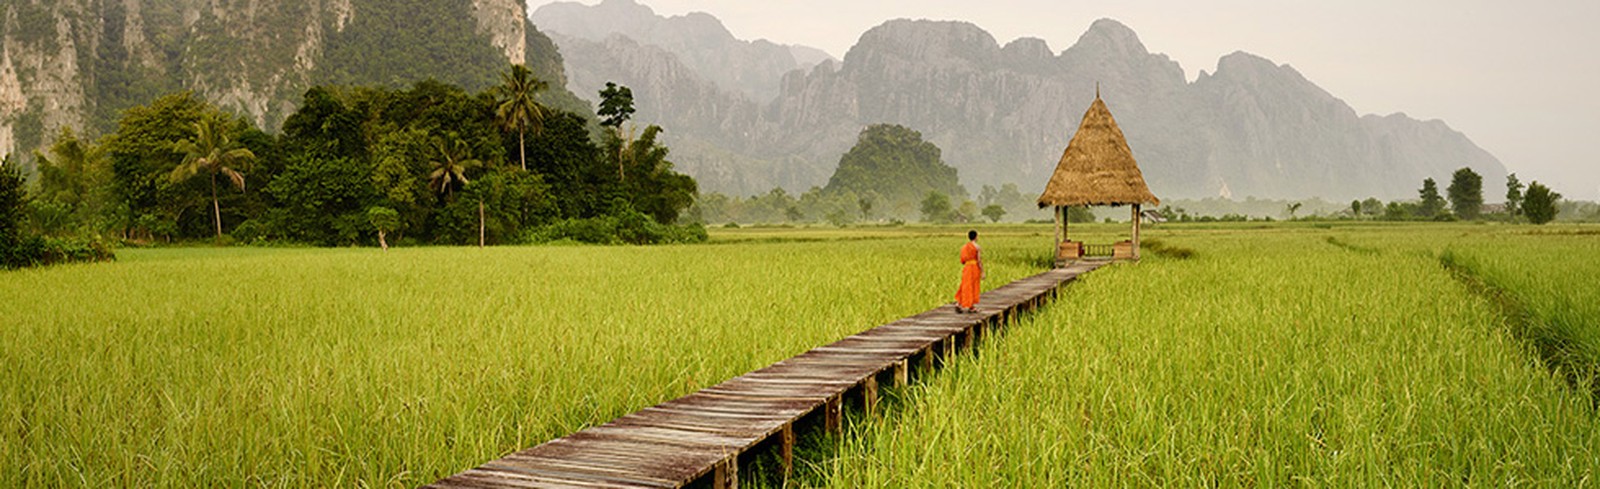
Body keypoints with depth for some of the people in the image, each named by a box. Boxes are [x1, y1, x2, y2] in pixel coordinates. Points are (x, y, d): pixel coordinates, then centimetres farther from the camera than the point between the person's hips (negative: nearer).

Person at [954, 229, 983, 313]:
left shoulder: (964, 247, 7)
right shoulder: (977, 247, -10)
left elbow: (962, 261, 9)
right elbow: (979, 260, -14)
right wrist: (982, 272, -10)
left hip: (966, 268, 5)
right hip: (975, 268, -5)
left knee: (966, 287, 10)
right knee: (973, 287, 5)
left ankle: (958, 304, -5)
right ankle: (971, 307, 10)